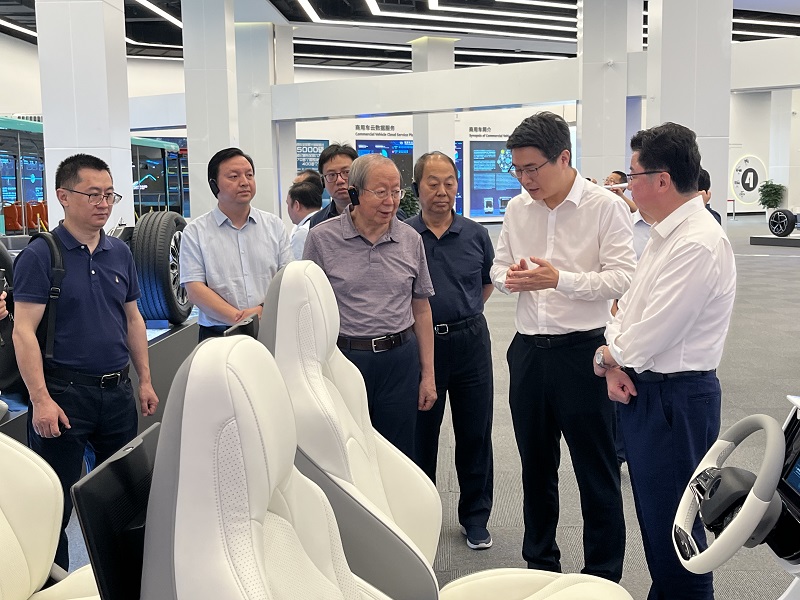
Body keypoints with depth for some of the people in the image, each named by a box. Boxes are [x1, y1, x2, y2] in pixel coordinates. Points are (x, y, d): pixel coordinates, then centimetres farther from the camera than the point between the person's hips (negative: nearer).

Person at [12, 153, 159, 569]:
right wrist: (40, 400, -19)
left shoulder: (120, 252, 8)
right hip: (65, 392, -5)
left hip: (117, 390, 6)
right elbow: (24, 331, -13)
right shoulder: (40, 255, -9)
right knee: (55, 503, 5)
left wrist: (145, 381, 12)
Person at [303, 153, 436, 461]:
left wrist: (428, 375, 9)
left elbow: (421, 309, 10)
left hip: (400, 360, 2)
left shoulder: (411, 240, 5)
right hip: (343, 358, -2)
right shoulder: (322, 238, -3)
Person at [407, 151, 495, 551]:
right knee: (421, 433, 11)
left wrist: (463, 313, 9)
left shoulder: (475, 234, 3)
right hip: (420, 342, -1)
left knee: (475, 432, 10)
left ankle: (475, 516, 26)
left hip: (470, 341, 2)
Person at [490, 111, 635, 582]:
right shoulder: (517, 209, 7)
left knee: (597, 472, 7)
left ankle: (603, 577, 25)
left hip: (583, 350, -5)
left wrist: (559, 279, -22)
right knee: (536, 467, 18)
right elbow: (500, 267, 16)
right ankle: (540, 564, 36)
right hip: (529, 349, 6)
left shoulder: (605, 206, -9)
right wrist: (510, 277, -7)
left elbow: (623, 278, -14)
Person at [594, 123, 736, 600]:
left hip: (676, 398, -10)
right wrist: (614, 364, -3)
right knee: (652, 512, 21)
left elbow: (653, 331, -24)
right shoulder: (666, 234, 10)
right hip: (643, 388, 10)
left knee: (672, 524, 3)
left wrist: (610, 358, -6)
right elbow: (630, 307, 12)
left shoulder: (699, 244, -22)